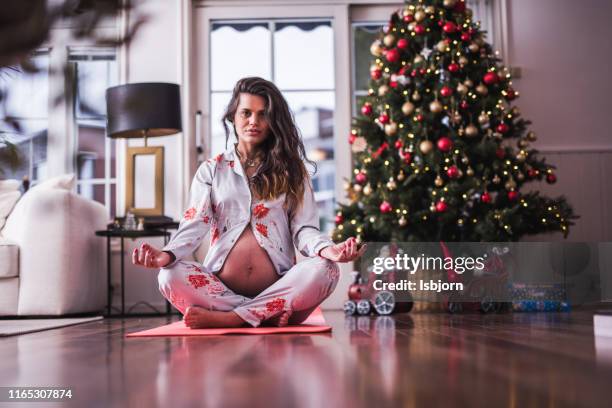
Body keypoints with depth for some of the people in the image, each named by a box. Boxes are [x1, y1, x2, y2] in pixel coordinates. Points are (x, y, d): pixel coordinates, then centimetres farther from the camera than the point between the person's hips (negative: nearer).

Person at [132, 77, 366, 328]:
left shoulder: (290, 170, 13)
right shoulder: (211, 170, 14)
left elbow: (304, 229, 3)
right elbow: (194, 225, 2)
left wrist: (327, 250, -21)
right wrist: (167, 255, -21)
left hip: (278, 289, 0)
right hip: (221, 289, 0)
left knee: (324, 270, -30)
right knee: (171, 276, -28)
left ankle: (227, 319, -26)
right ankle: (270, 316, -27)